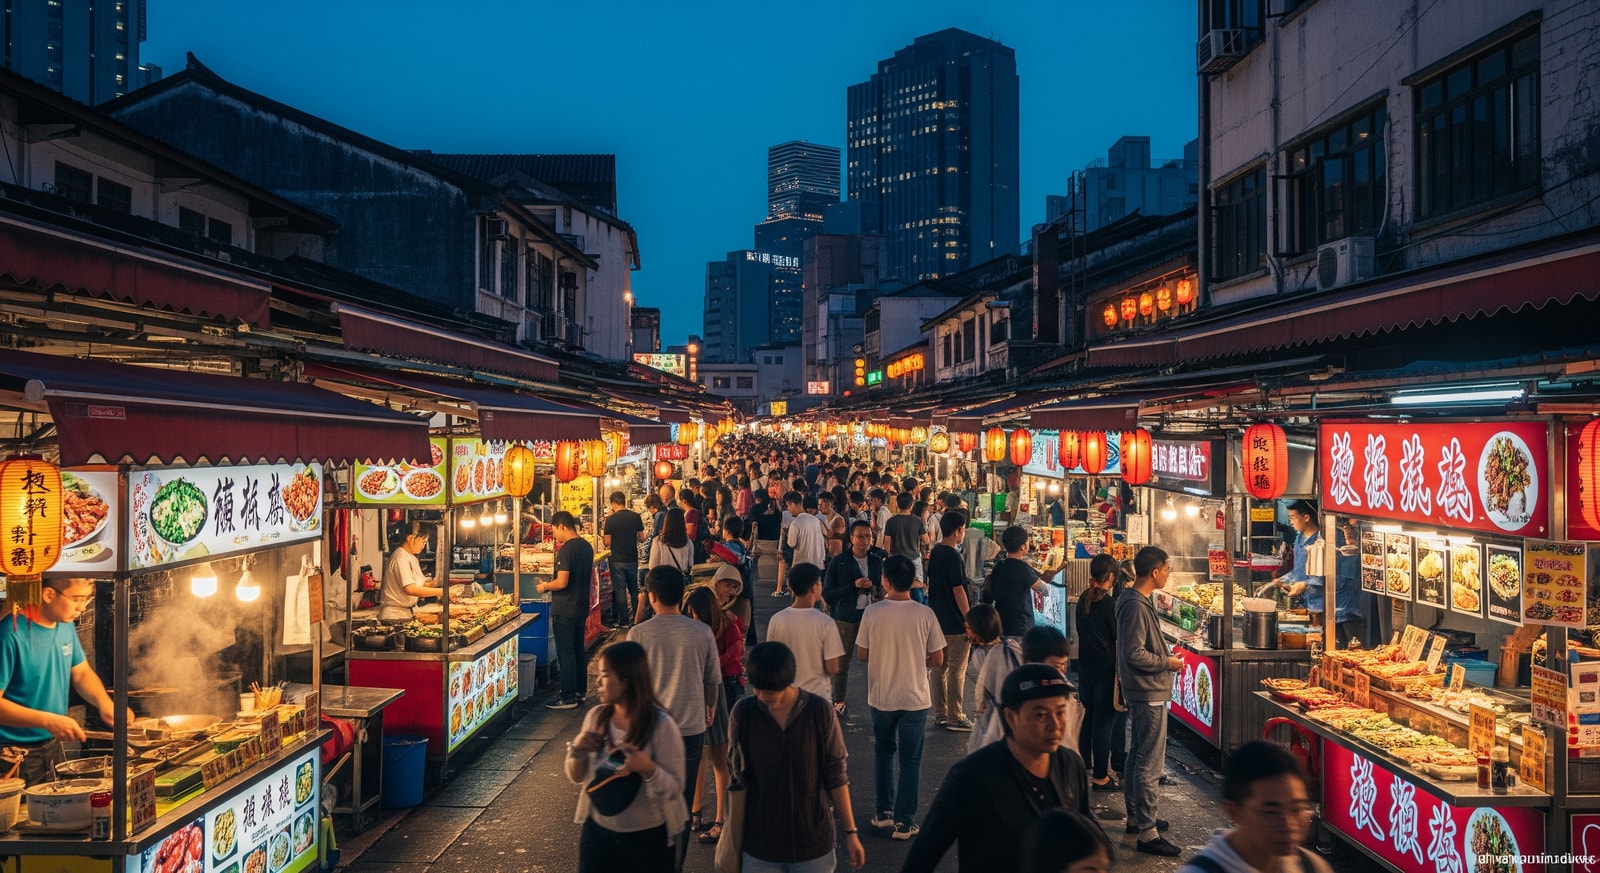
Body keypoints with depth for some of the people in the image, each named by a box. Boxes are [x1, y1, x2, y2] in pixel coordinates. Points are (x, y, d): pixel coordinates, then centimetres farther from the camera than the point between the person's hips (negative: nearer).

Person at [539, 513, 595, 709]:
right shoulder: (586, 546, 7)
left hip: (564, 610, -9)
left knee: (565, 653, -1)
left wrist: (545, 586, -6)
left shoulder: (566, 549, -20)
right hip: (581, 607, 9)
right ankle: (580, 691, 25)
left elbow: (562, 582, -25)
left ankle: (568, 698, 4)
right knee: (579, 650, 17)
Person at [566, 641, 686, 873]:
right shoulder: (596, 717, -5)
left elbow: (674, 790, -16)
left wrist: (648, 768, -33)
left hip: (648, 839, -4)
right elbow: (577, 777, 5)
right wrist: (576, 749, -14)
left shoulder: (661, 725, -19)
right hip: (597, 831, 4)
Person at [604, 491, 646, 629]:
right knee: (634, 590, 16)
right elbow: (641, 539, 2)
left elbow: (607, 542, -8)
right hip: (633, 559, 4)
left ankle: (623, 621, 9)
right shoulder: (636, 517, -3)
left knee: (620, 591, 5)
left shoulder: (611, 519, -13)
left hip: (617, 561, -4)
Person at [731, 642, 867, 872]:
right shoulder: (744, 712, -8)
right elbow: (739, 778, 1)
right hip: (760, 847, 1)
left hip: (813, 845, -1)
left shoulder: (819, 711, -10)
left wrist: (850, 832, 1)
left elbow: (836, 777, -2)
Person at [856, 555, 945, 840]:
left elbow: (862, 654, -4)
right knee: (910, 758, 11)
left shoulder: (872, 613, -13)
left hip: (881, 696, 1)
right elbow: (937, 659, -6)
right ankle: (904, 822, 15)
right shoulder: (925, 615, -13)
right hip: (915, 698, -1)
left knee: (884, 751, 22)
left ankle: (883, 812, 27)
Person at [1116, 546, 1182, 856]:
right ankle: (1147, 833, 2)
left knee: (1138, 756, 20)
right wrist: (1168, 662, -13)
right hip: (1149, 694, -11)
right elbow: (1134, 654, -26)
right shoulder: (1136, 606, -23)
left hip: (1141, 693, 11)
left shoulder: (1131, 600, 9)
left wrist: (1164, 658, 12)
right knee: (1150, 764, -5)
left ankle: (1136, 818, 33)